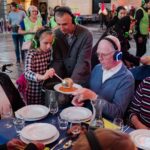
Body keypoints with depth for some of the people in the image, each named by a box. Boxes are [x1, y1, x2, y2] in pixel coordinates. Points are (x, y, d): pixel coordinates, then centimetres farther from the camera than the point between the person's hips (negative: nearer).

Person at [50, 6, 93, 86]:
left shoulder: (86, 35, -17)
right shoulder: (56, 34, -6)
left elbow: (83, 62, -20)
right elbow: (57, 60, -5)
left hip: (80, 80, -2)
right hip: (62, 77, 3)